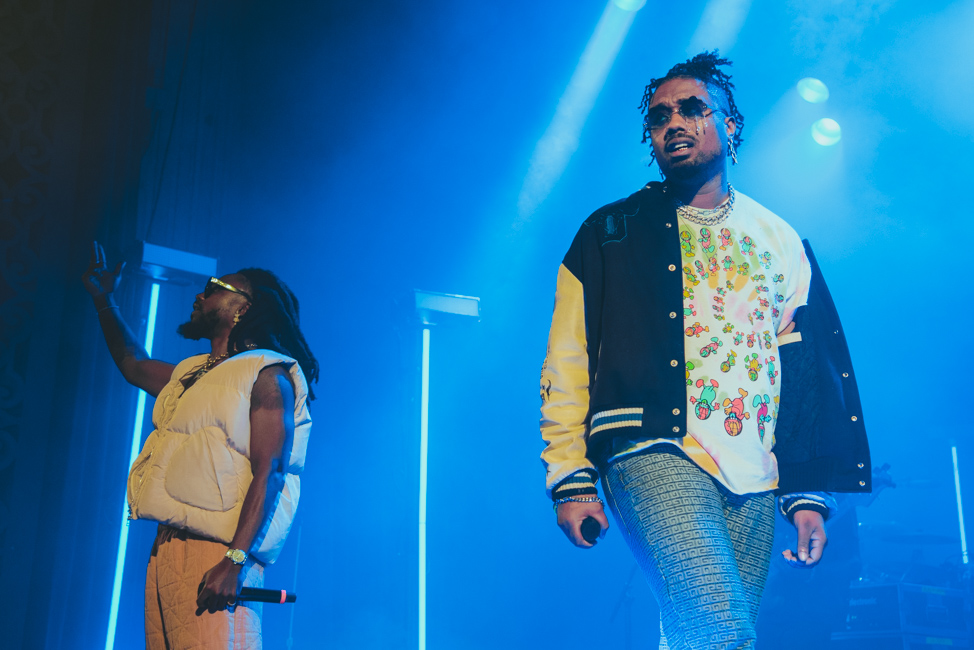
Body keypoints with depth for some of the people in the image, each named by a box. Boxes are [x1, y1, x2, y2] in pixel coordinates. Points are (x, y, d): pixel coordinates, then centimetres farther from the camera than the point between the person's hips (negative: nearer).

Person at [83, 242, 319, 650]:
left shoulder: (268, 375, -5)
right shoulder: (192, 372, 21)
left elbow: (268, 474, -15)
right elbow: (135, 366, 42)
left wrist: (235, 561, -23)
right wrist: (104, 301, 41)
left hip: (216, 554, -8)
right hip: (166, 548, 8)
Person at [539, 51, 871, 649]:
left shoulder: (780, 241, 17)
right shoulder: (609, 233, 9)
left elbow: (814, 370, 14)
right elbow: (567, 363, 5)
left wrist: (810, 494, 7)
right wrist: (571, 481, -4)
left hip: (756, 485, 4)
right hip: (655, 457, -3)